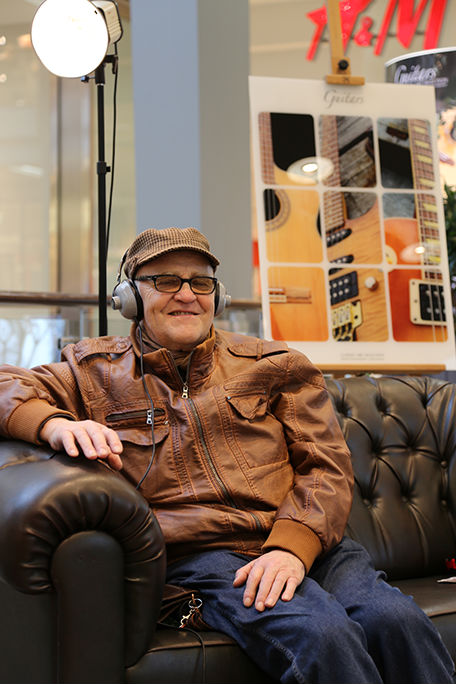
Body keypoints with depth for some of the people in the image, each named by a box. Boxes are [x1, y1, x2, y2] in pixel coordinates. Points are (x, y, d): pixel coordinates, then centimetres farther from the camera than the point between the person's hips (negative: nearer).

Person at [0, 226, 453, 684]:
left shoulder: (272, 364, 16)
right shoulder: (98, 372, 16)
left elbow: (326, 463, 8)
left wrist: (291, 545, -11)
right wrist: (54, 423, -18)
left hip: (303, 542, 3)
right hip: (199, 555, -2)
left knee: (394, 621, -27)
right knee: (321, 636, -31)